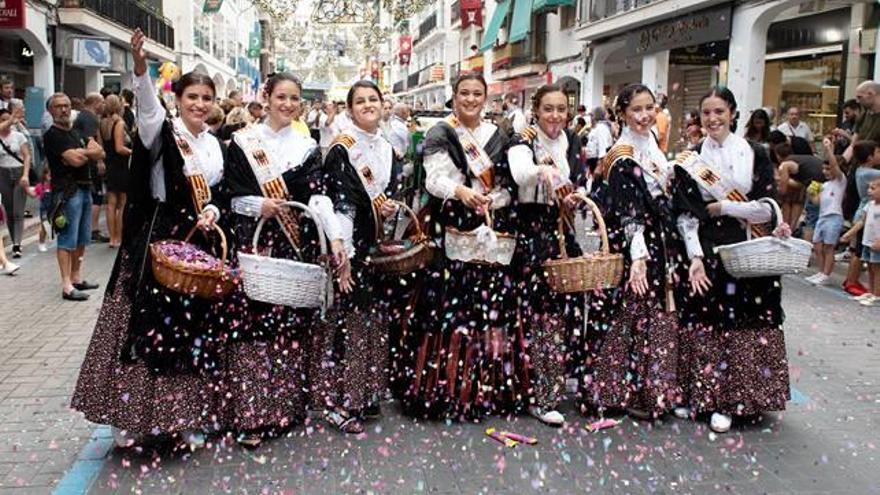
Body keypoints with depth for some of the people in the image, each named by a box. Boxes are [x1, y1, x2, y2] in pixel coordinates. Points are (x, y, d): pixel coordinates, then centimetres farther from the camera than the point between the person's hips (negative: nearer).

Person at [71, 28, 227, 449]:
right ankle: (131, 415, 11)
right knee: (148, 324, -3)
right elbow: (148, 105, -27)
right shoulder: (161, 130, -5)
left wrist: (212, 213, -6)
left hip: (199, 245, 5)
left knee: (193, 330, 9)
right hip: (156, 241, -5)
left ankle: (187, 417, 20)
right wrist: (140, 68, -46)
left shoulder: (215, 144, 12)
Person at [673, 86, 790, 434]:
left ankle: (729, 401, 12)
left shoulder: (755, 154, 3)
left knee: (738, 325, 1)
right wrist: (695, 256, -12)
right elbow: (684, 214, -2)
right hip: (704, 251, 1)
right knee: (700, 324, 2)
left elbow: (768, 208, -4)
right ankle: (697, 395, 16)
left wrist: (722, 207, -6)